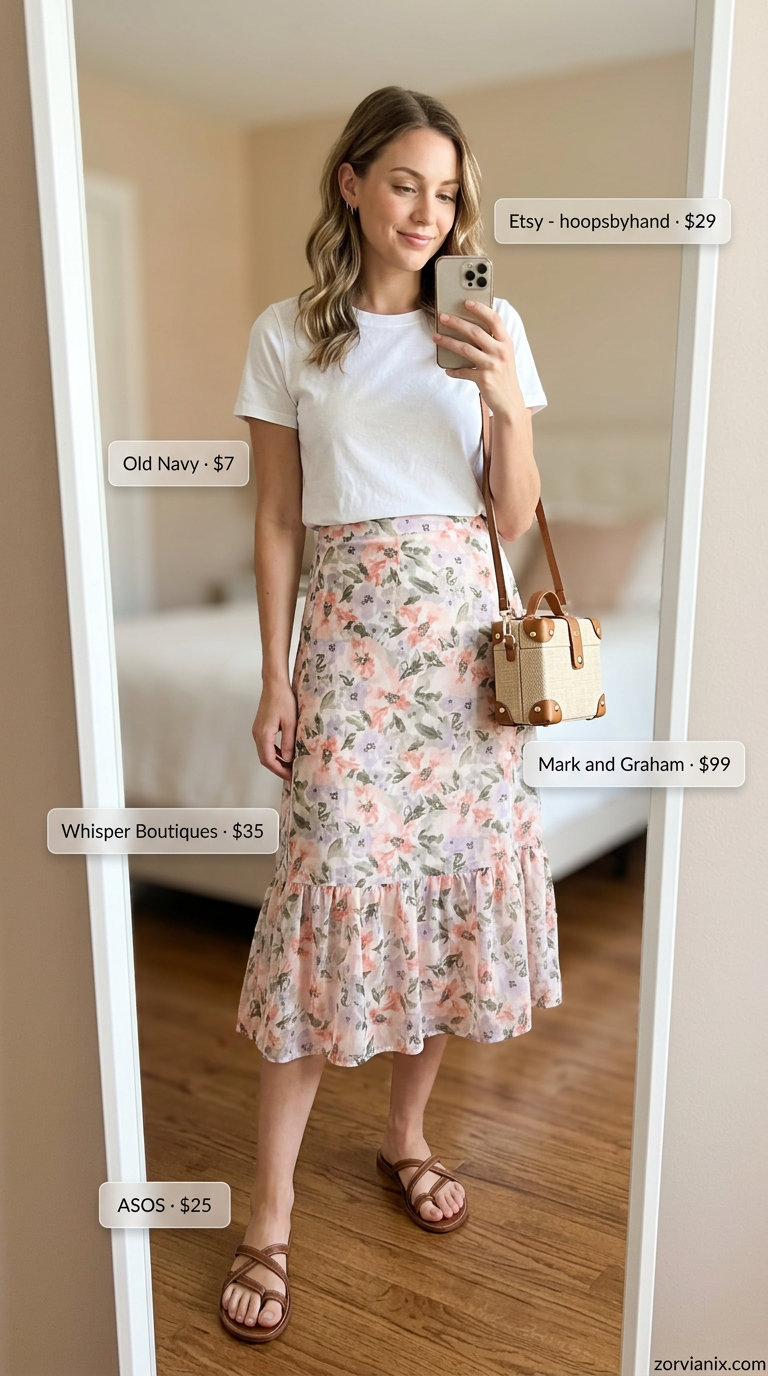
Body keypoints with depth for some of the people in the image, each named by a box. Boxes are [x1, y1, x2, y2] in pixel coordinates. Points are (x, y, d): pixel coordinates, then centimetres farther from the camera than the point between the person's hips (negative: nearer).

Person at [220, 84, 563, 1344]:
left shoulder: (491, 326, 8)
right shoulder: (287, 337, 4)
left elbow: (516, 518, 5)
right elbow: (277, 522, 3)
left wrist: (512, 404, -12)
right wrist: (274, 678, -2)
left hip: (470, 635, 3)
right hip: (351, 632, -2)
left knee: (459, 872, 4)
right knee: (335, 883, -8)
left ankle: (406, 1130, 29)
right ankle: (271, 1207, 8)